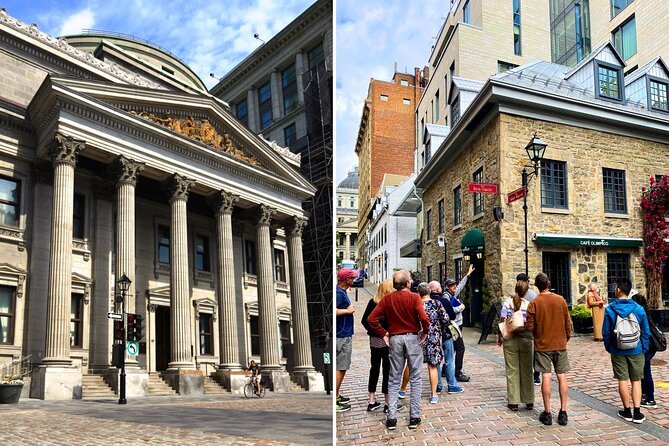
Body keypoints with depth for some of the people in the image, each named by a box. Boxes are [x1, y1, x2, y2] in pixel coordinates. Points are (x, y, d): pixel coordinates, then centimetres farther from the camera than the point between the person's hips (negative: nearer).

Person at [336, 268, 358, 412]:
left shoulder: (342, 291, 12)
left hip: (345, 335, 10)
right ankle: (334, 400, 1)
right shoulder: (339, 293, -19)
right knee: (340, 368, -5)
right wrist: (348, 310, -20)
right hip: (343, 336, -10)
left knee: (342, 367, 17)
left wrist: (349, 309, 12)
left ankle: (337, 395, 27)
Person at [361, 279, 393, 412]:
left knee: (374, 368, 14)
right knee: (388, 369, 3)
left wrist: (372, 331, 11)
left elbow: (365, 320, 3)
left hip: (374, 340, 5)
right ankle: (388, 403, 8)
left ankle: (372, 401, 19)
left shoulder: (372, 302, 2)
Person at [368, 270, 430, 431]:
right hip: (413, 338, -2)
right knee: (415, 379, 9)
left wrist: (383, 333, 1)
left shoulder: (387, 299, 1)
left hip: (394, 339, 2)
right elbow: (424, 318, -20)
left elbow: (371, 319, -6)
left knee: (394, 380, 10)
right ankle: (414, 417, 10)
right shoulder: (414, 297, -8)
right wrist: (425, 332, -3)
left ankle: (391, 418, 7)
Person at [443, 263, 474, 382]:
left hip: (457, 325, 10)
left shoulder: (454, 294, 14)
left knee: (452, 348, 14)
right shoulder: (446, 296, -12)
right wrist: (460, 308, -12)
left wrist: (468, 274, 34)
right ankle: (458, 373, -10)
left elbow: (461, 285, 29)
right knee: (460, 347, -11)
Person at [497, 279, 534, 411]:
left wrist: (499, 336, 1)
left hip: (510, 340, 0)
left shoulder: (508, 302, -5)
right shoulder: (529, 305, -6)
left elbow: (502, 321, -9)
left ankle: (513, 402, 10)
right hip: (526, 339, 0)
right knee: (527, 371, 12)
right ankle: (529, 401, 20)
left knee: (512, 371, 8)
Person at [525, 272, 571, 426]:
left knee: (546, 377, 1)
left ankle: (547, 413, 5)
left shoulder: (534, 303, -10)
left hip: (542, 345, -2)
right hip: (560, 344, 2)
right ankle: (563, 413, 8)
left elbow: (529, 327, -10)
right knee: (562, 376, 6)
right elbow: (568, 322, 4)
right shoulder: (560, 300, -2)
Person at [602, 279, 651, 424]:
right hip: (636, 351, 1)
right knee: (636, 380, 8)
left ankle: (627, 412, 17)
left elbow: (606, 332, -3)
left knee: (622, 380, 9)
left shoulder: (610, 310, -9)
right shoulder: (639, 309, -6)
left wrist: (608, 347, 11)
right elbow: (646, 332, -1)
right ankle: (637, 413, 6)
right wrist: (644, 349, 10)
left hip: (618, 351, -1)